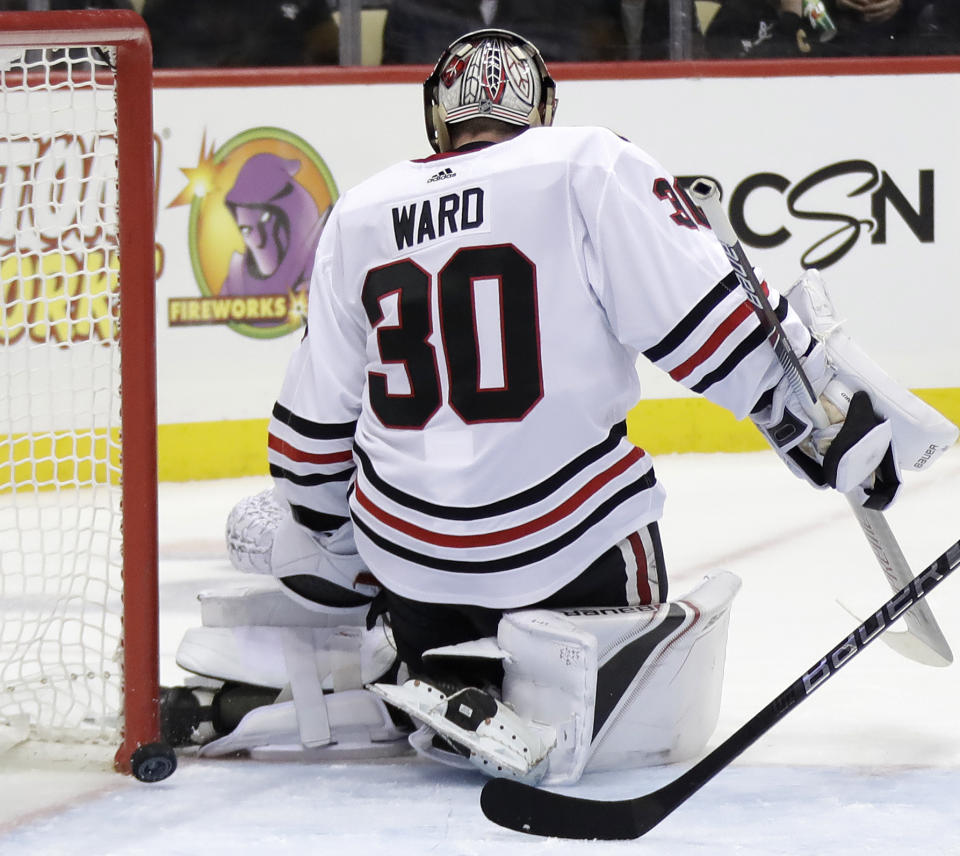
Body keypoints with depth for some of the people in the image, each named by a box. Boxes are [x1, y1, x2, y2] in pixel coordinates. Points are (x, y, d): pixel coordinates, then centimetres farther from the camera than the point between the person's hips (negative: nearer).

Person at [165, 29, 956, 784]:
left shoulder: (359, 214, 9)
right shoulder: (590, 169, -4)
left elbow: (318, 419, 13)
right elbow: (708, 322, -12)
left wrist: (309, 558, 25)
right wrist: (840, 418, -6)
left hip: (404, 546, 5)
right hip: (570, 541, -5)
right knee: (655, 719, 10)